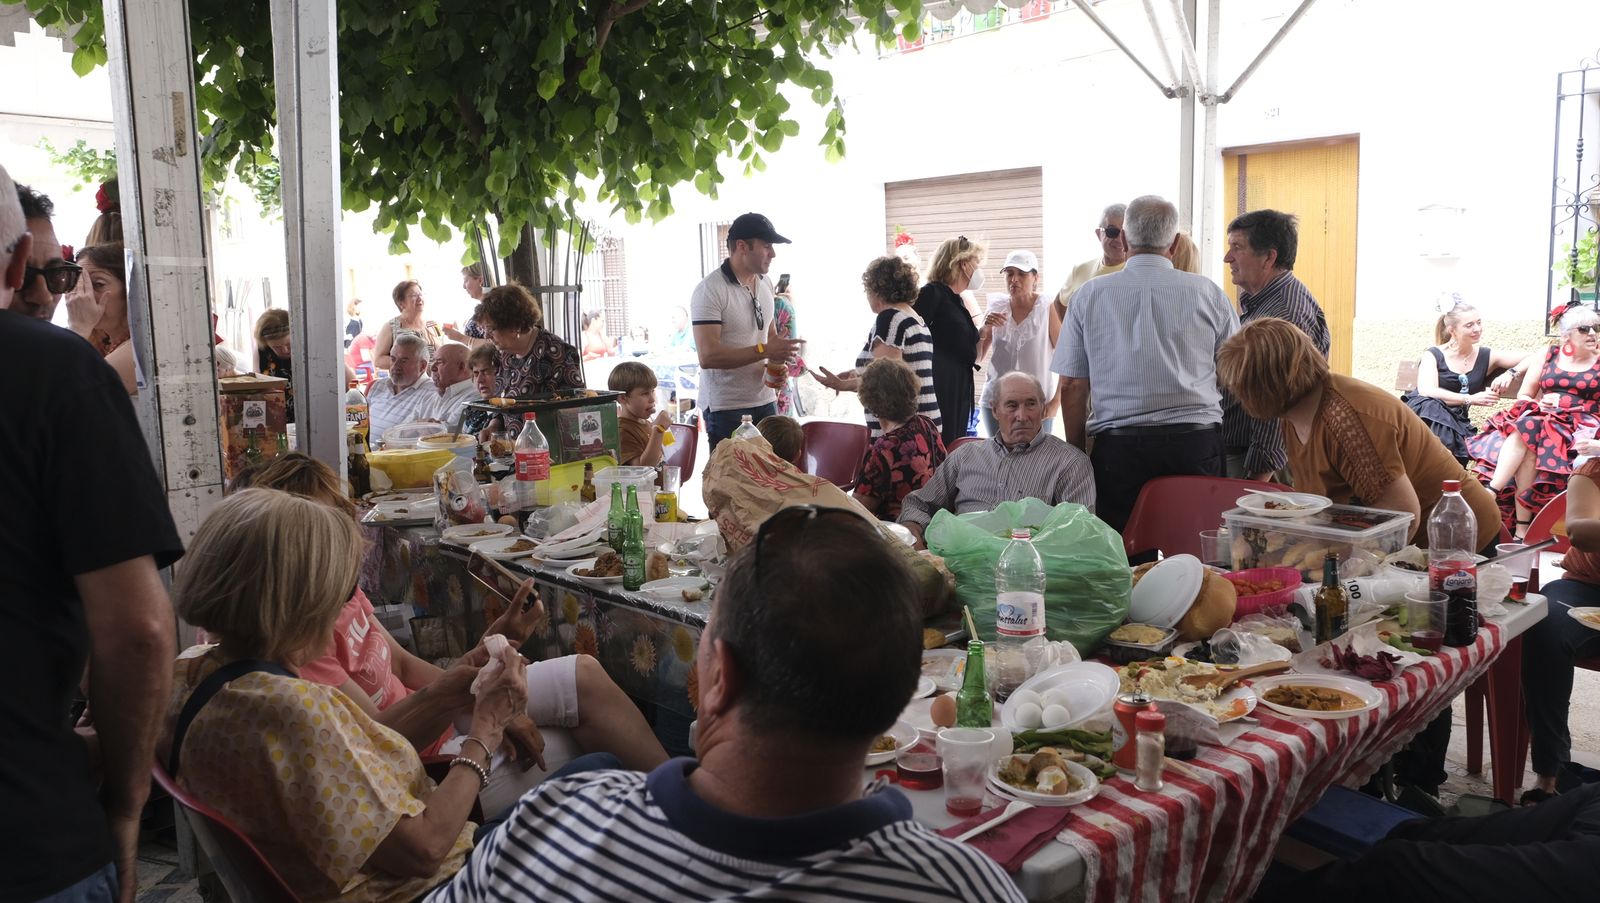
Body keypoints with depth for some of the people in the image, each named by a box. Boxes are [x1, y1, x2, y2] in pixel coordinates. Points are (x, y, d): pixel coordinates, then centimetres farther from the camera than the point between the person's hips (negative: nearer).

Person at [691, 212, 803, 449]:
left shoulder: (765, 283, 11)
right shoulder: (710, 290, -14)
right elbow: (708, 356, -22)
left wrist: (777, 361, 0)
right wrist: (764, 350, -23)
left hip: (765, 401, 7)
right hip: (726, 408, -7)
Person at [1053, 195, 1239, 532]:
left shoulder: (1089, 295, 5)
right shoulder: (1208, 293, 5)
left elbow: (1071, 386, 5)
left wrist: (1076, 453, 13)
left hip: (1117, 444, 0)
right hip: (1196, 443, 1)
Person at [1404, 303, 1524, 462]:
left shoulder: (1486, 356, 12)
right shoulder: (1433, 355, 3)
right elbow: (1427, 392, -15)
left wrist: (1511, 373, -12)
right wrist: (1471, 399, -21)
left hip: (1454, 424, 2)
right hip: (1422, 416, -2)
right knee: (1432, 406, -38)